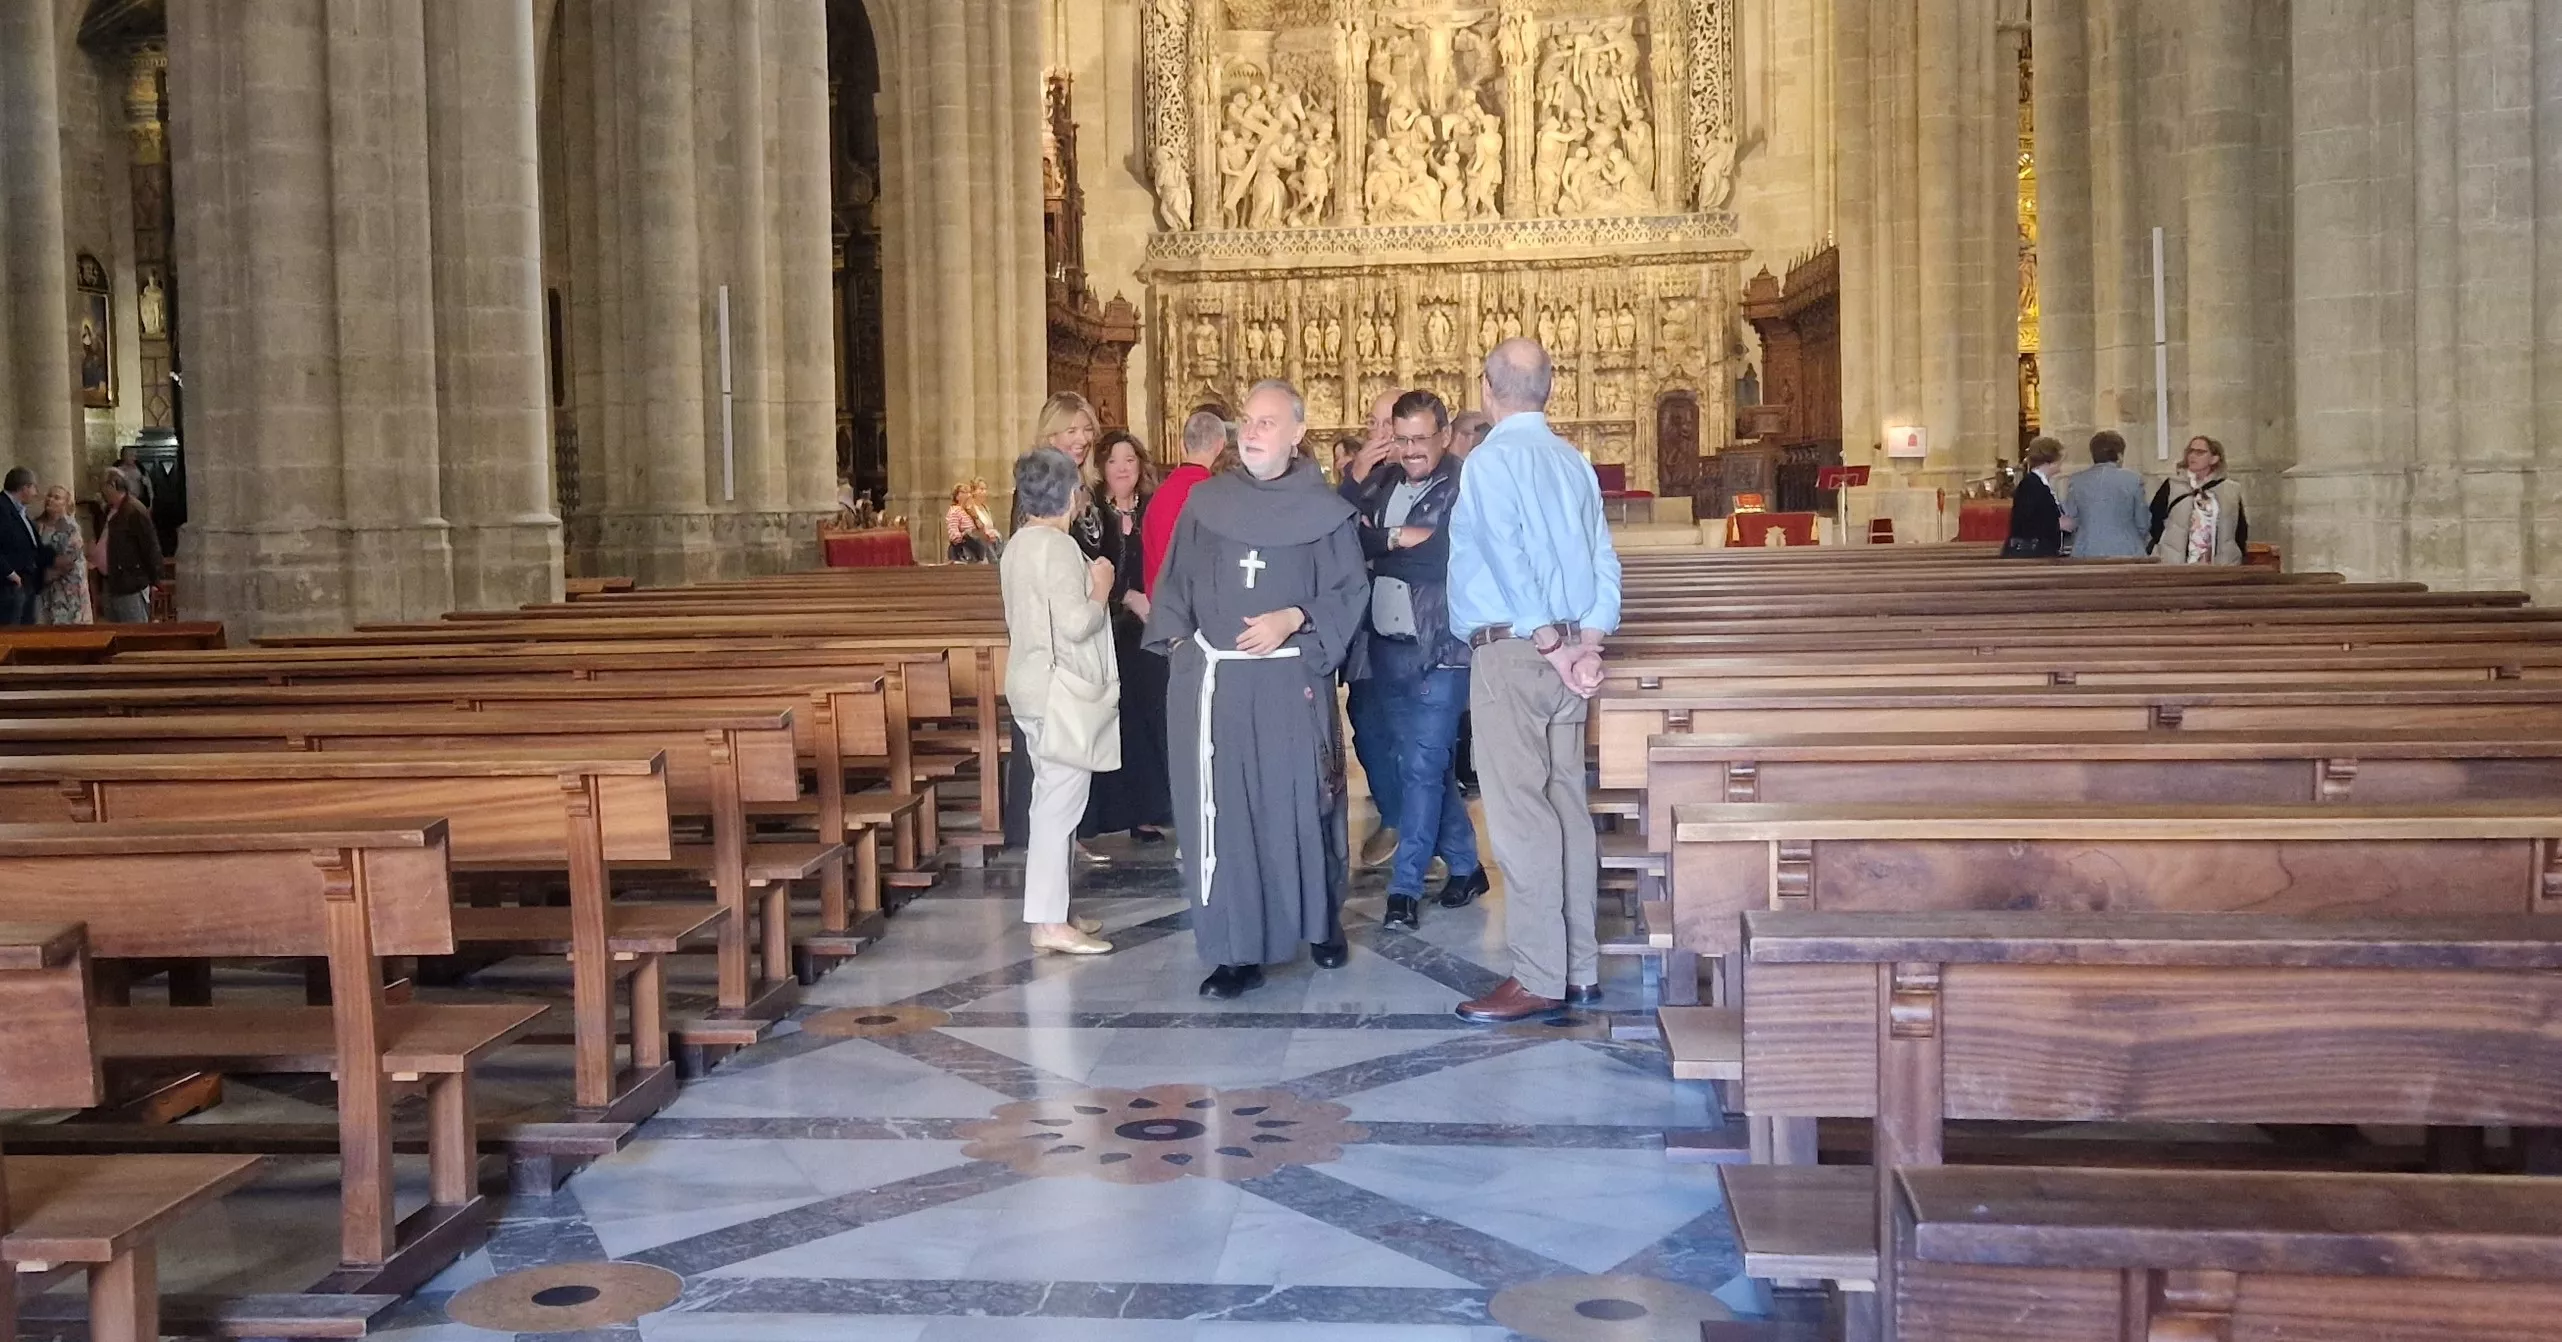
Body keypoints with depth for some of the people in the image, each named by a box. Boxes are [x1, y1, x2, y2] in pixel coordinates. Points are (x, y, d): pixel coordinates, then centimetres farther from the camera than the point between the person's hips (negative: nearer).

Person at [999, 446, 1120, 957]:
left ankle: (1049, 912, 20)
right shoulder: (1058, 546, -17)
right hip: (1059, 690, -10)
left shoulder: (1020, 543, 13)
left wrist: (1087, 585, 14)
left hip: (1032, 686, 10)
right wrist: (1101, 590, -6)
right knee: (1061, 802, -7)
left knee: (1053, 800, 15)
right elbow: (1076, 624, -23)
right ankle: (1049, 923, -5)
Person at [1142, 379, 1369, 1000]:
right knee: (1223, 812, 0)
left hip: (1292, 681, -2)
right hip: (1211, 680, 2)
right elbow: (1174, 582, 12)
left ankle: (1323, 922, 28)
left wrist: (1292, 619, -15)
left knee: (1300, 804, 5)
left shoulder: (1325, 512, 1)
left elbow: (1350, 591, -1)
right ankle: (1238, 949, 5)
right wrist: (1178, 644, 0)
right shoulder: (1205, 502, 8)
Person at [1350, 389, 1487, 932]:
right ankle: (1465, 865, 29)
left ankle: (1405, 888, 2)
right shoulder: (1384, 486, 11)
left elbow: (1451, 555, -22)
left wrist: (1382, 540, -13)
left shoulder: (1464, 489, -10)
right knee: (1424, 764, 15)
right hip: (1387, 648, 7)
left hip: (1439, 652, -7)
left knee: (1422, 767, -5)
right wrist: (1406, 539, -11)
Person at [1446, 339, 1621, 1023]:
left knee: (1521, 817, -6)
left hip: (1513, 651, -8)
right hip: (1567, 650, 8)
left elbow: (1510, 561, -17)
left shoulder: (1491, 460, -10)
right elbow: (1604, 561, 6)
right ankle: (1580, 967, 17)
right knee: (1567, 806, 11)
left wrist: (1550, 645, -12)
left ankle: (1540, 979, -4)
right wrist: (1587, 644, 0)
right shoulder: (1574, 461, 11)